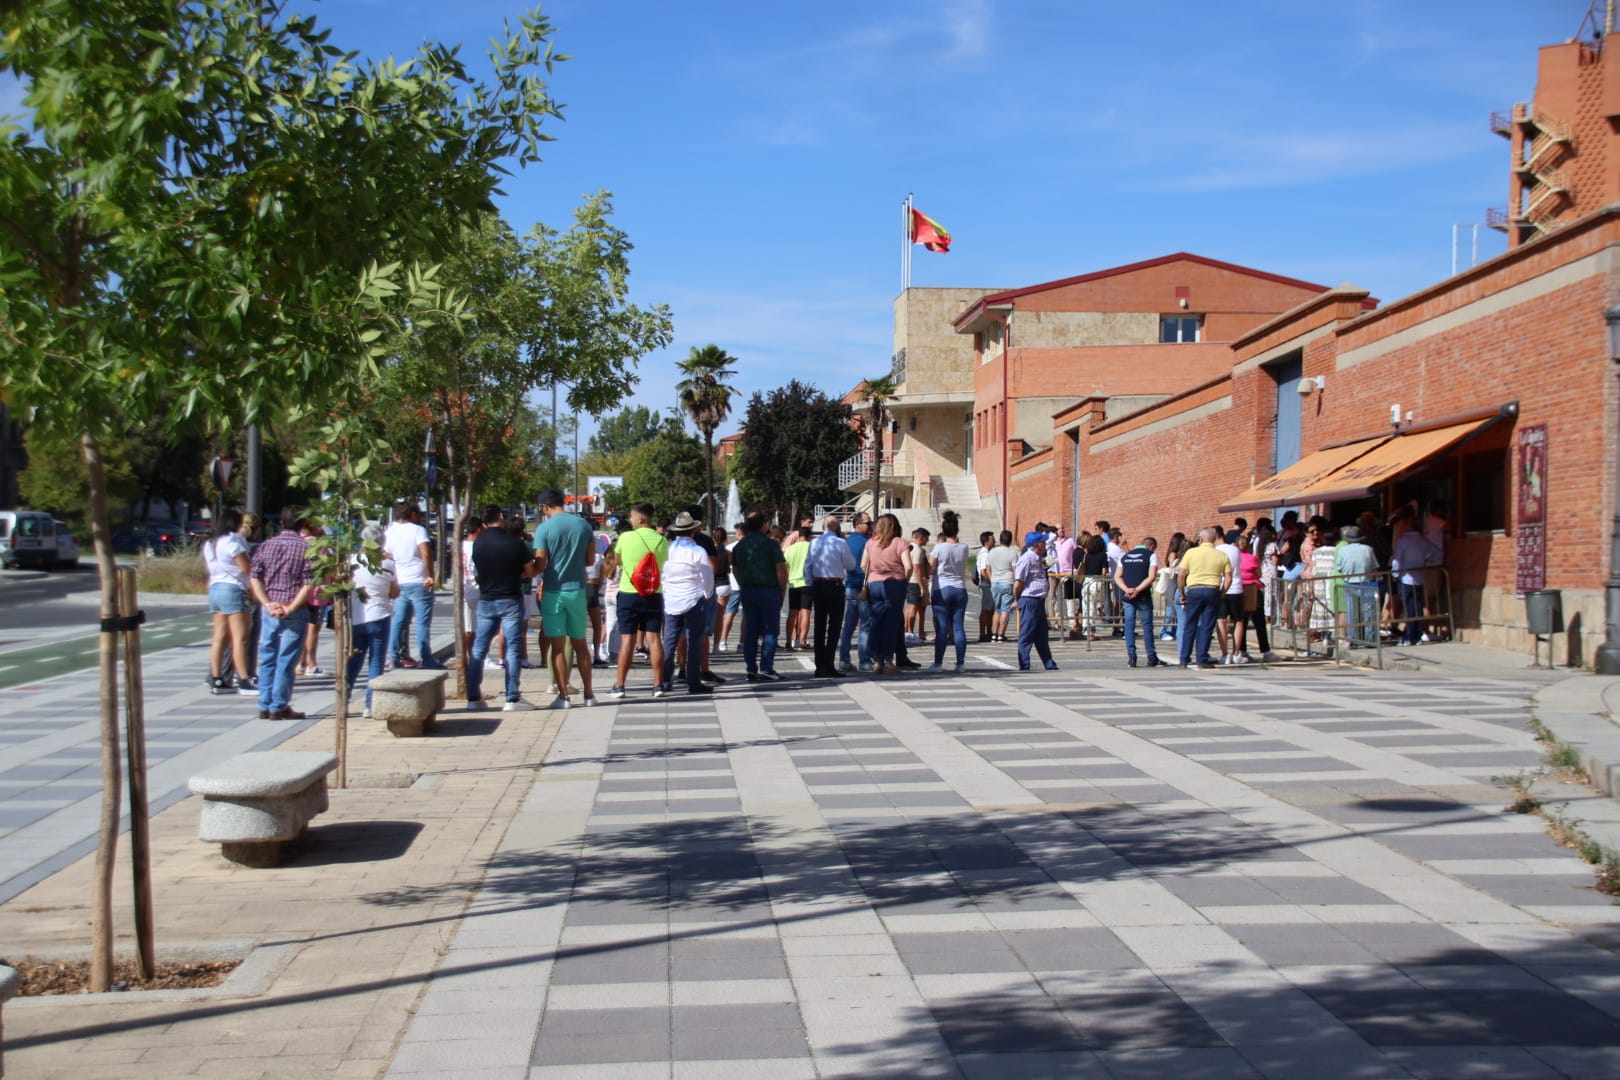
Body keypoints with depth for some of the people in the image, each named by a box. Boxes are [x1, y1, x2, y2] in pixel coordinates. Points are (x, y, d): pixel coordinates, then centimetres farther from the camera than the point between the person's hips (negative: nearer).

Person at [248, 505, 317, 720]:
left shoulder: (266, 545, 8)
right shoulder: (305, 548, -5)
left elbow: (254, 577, 1)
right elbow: (309, 583, -14)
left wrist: (267, 603, -5)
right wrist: (291, 608, -13)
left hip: (270, 610, 4)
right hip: (295, 613, -4)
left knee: (267, 659, 12)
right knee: (286, 661, 0)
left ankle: (265, 706, 16)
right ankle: (279, 708, 2)